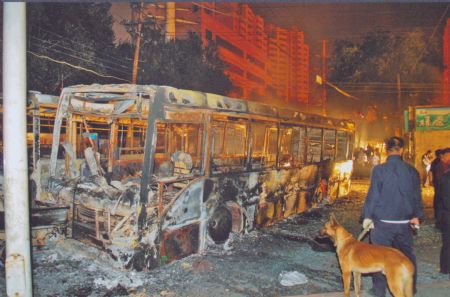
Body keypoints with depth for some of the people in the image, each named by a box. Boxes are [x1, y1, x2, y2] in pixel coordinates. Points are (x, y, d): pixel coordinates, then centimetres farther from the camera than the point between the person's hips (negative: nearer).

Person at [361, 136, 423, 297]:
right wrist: (416, 215, 21)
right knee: (407, 255, 19)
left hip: (383, 222, -3)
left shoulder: (379, 170, -14)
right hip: (404, 222, 4)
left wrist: (367, 216, 0)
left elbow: (373, 195, -11)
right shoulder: (412, 171, -2)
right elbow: (417, 196, 7)